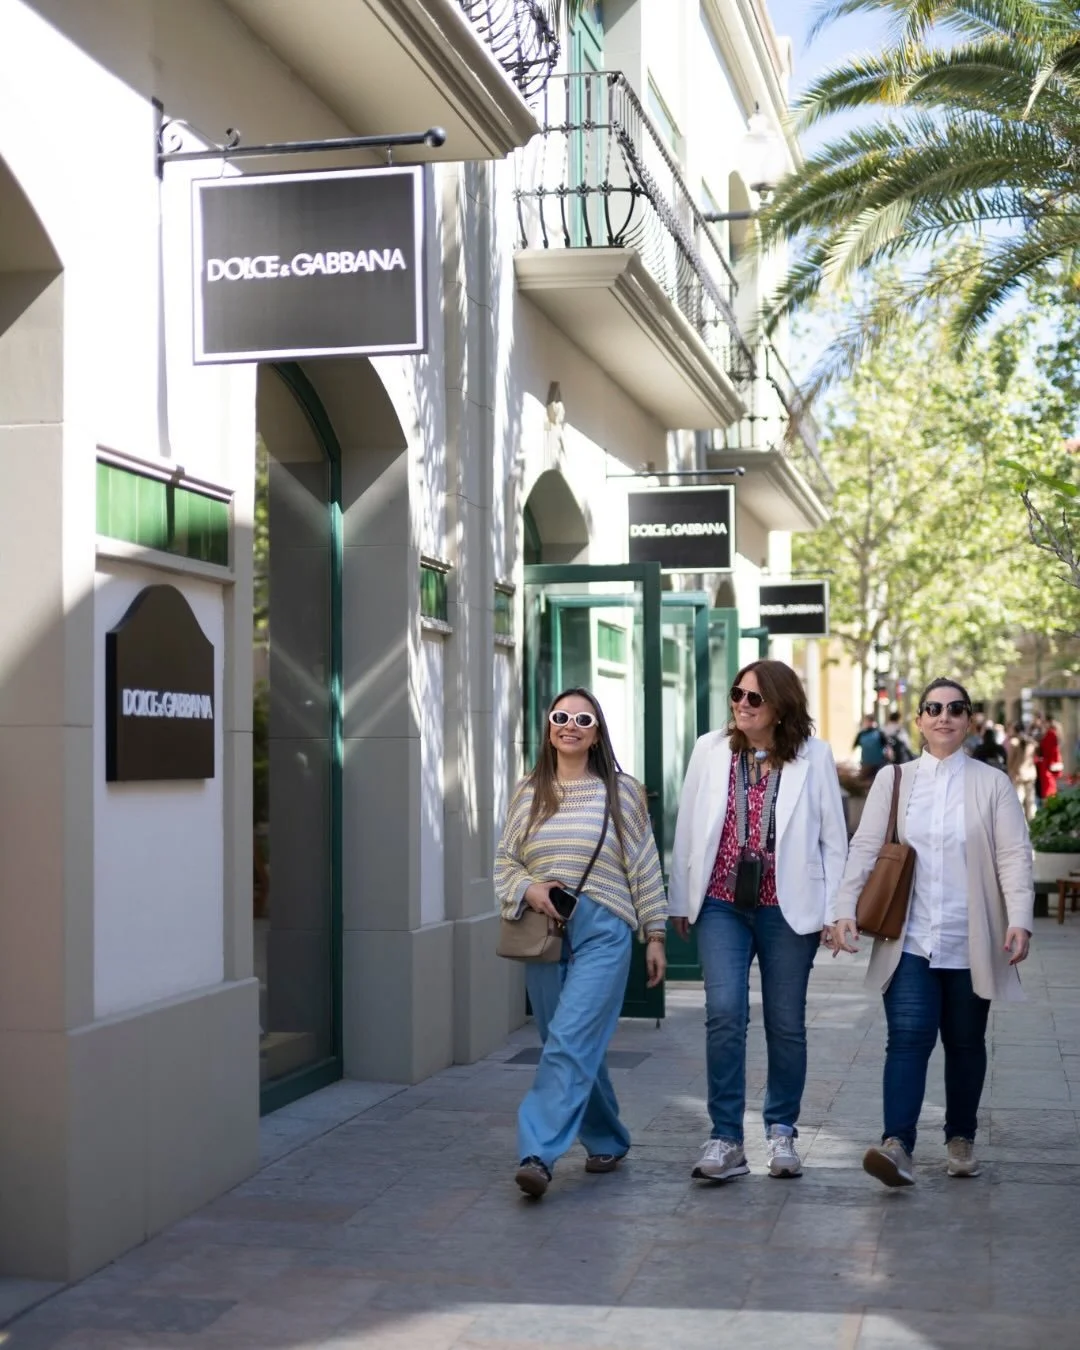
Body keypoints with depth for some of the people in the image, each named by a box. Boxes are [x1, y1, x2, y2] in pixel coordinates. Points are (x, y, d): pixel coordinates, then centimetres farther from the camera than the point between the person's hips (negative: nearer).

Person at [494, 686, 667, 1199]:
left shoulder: (622, 791, 3)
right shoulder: (528, 793, 10)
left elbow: (645, 868, 5)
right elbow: (504, 862, 13)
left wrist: (655, 935, 5)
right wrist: (527, 889, -8)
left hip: (602, 932, -3)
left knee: (571, 1042, -15)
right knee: (579, 1047, 10)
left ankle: (538, 1153, -19)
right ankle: (607, 1142, 28)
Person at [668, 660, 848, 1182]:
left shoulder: (813, 757, -2)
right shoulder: (710, 750, 2)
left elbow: (833, 837, 1)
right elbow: (687, 829, 7)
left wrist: (834, 910, -3)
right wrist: (680, 900, 8)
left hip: (788, 909, 0)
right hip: (722, 906, 0)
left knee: (786, 1023, 9)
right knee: (725, 1013, -12)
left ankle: (781, 1130, 27)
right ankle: (725, 1139, -4)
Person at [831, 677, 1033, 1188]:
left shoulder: (992, 784, 4)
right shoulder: (892, 781, 7)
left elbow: (1015, 856, -2)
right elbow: (864, 849, 3)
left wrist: (1019, 919, -15)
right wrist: (846, 910, -9)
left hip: (970, 945, 0)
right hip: (910, 940, 0)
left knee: (965, 1043, 11)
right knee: (908, 1038, -12)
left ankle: (961, 1139, 26)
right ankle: (898, 1146, -19)